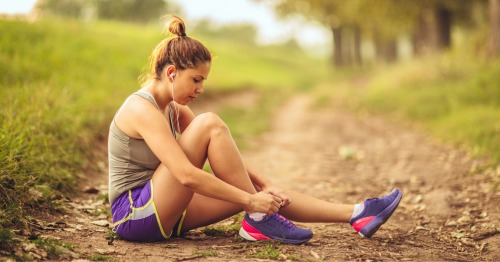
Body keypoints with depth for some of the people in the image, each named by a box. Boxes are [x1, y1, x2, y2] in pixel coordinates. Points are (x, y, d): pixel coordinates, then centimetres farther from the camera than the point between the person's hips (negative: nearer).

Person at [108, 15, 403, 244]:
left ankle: (356, 214, 2)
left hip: (162, 212, 9)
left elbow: (223, 152, 11)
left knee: (261, 193, 0)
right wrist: (250, 201, -26)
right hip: (135, 214, -9)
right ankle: (258, 220, -16)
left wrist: (263, 185, -3)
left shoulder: (173, 109, 11)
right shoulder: (143, 109, -19)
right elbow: (187, 175, -29)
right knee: (210, 123, -21)